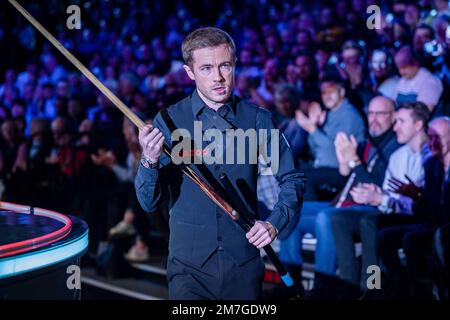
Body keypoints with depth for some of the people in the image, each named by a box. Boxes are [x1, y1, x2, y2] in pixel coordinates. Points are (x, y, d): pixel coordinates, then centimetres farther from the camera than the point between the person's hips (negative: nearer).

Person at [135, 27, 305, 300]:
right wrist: (150, 162, -26)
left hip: (245, 264, 2)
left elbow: (293, 180, 9)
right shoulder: (168, 122, -4)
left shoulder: (258, 119, 0)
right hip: (189, 265, -2)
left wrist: (275, 223, -8)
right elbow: (149, 203, -7)